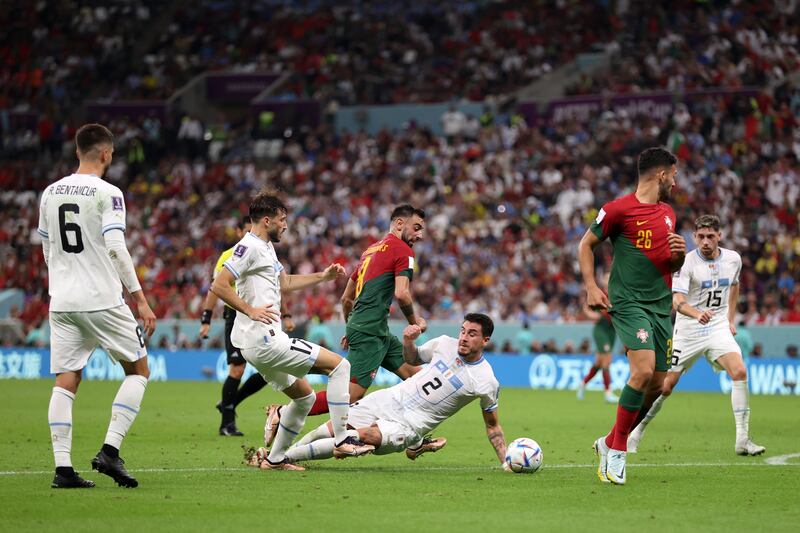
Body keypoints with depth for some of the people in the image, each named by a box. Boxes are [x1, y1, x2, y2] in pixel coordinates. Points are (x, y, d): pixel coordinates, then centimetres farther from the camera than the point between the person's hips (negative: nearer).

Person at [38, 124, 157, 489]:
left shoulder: (51, 193, 11)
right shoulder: (107, 194, -8)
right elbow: (116, 249, -16)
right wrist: (139, 298, -12)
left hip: (62, 303, 5)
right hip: (102, 301, -5)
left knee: (66, 382, 6)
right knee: (138, 370, 9)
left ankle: (62, 468, -2)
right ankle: (110, 450, -4)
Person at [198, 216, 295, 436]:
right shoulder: (228, 257, -1)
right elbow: (215, 290, -3)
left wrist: (286, 316, 15)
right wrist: (206, 321, -10)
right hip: (237, 317, -5)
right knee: (237, 369, -12)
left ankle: (229, 403, 16)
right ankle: (227, 423, -2)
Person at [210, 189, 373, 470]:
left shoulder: (266, 246, 19)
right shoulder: (249, 247, -12)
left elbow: (285, 283, 33)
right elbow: (219, 285, -20)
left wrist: (323, 276, 26)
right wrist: (250, 310, -21)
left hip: (264, 341, 11)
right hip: (264, 341, -11)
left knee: (304, 396, 20)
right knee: (339, 365, -9)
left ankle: (275, 458, 22)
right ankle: (342, 440, -10)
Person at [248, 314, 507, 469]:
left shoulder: (486, 382, -10)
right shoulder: (445, 344, 2)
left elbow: (492, 425, 3)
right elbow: (412, 359, 19)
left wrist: (506, 461, -5)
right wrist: (408, 341, -3)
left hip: (410, 423, -5)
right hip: (390, 400, 5)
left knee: (363, 436, -29)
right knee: (329, 430, -4)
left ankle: (280, 457, -24)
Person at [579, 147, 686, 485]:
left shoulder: (668, 213, 17)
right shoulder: (618, 209, -5)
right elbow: (586, 244, 3)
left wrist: (679, 254, 3)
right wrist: (591, 287, -7)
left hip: (661, 305, 7)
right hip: (628, 302, -7)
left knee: (656, 384, 4)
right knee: (644, 370, -23)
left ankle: (610, 443, 23)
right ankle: (616, 451, -10)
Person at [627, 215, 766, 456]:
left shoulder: (733, 259, 1)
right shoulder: (687, 263, -14)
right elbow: (677, 300, -27)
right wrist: (698, 314, -46)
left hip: (718, 328, 3)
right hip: (688, 330, -3)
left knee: (739, 372, -20)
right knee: (667, 384, -1)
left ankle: (742, 440, -17)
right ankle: (637, 431, 20)